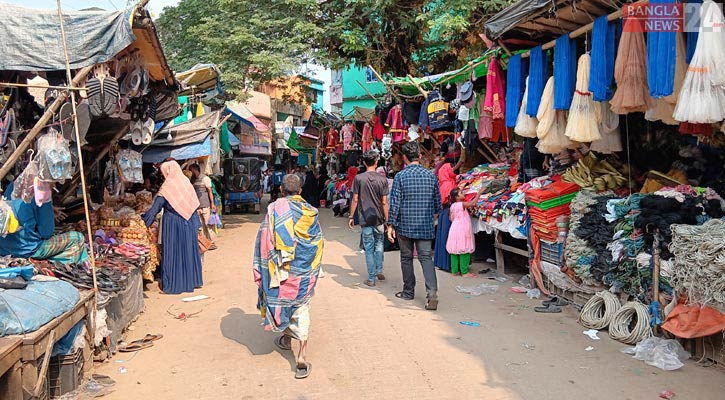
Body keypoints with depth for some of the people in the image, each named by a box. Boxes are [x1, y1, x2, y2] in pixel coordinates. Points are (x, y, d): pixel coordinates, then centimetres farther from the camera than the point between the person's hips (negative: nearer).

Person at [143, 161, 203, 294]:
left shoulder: (167, 186, -11)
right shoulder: (187, 183, 5)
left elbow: (156, 207, -11)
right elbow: (194, 206, 7)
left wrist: (144, 221, -3)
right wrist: (196, 224, 11)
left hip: (172, 224, -5)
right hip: (188, 223, 6)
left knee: (172, 253, 1)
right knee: (189, 251, 12)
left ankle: (172, 284, 6)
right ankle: (190, 282, 21)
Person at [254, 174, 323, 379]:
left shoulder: (275, 208, -9)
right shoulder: (310, 212, 0)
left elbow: (265, 239, -10)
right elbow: (318, 242, 5)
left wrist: (266, 267, -1)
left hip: (283, 268, -1)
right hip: (306, 270, 2)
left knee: (282, 299, 22)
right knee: (302, 308, 6)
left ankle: (286, 338, 40)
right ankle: (302, 355, -2)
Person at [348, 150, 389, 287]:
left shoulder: (359, 178, -6)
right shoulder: (382, 179, -4)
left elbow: (355, 200, -4)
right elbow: (384, 202, -4)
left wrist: (351, 216, 7)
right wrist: (387, 220, 4)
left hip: (365, 219, -1)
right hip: (379, 219, 1)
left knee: (369, 248, 4)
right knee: (379, 244, 22)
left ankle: (371, 278, 7)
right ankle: (379, 271, 19)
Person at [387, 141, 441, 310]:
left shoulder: (400, 176, -8)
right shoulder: (431, 176, 1)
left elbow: (395, 202, -9)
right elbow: (438, 202, 8)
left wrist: (390, 225, -3)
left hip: (405, 225, -2)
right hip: (426, 226, 2)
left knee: (406, 258, 12)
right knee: (426, 257, 2)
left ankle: (408, 291, 23)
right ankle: (432, 291, -15)